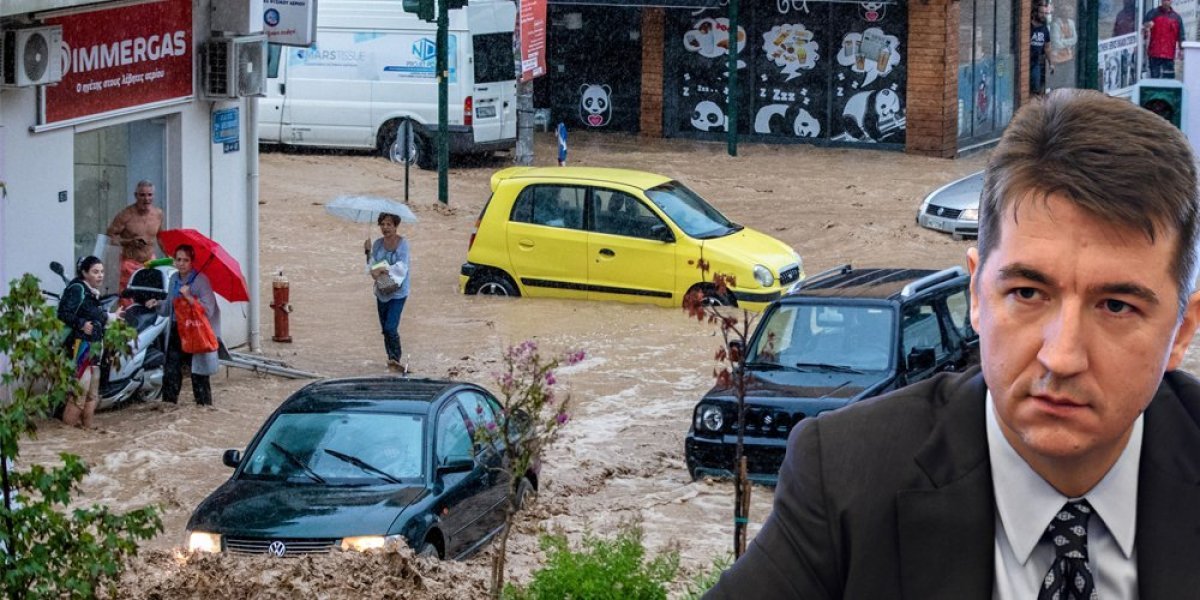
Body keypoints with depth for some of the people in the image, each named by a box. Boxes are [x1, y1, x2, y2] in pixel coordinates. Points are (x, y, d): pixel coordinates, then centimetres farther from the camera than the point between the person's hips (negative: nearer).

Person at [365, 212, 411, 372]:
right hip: (381, 291, 6)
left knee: (391, 328, -15)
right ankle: (392, 359, 24)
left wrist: (384, 271, -29)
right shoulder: (378, 244, 5)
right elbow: (371, 266, 5)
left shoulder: (402, 243, -10)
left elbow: (402, 267, -18)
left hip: (397, 292, -6)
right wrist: (368, 252, -11)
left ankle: (395, 358, -5)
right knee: (385, 329, 12)